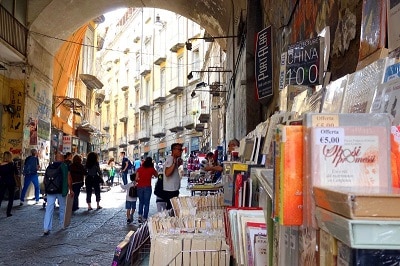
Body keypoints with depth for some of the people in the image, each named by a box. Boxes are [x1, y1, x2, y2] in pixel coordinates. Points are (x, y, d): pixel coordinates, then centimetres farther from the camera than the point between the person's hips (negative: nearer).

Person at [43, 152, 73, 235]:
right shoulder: (65, 167, -5)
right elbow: (69, 180, -9)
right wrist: (71, 190, -1)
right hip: (61, 191, -2)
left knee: (49, 209, 0)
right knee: (62, 208, 16)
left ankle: (46, 228, -7)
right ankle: (62, 225, 29)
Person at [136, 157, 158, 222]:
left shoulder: (140, 169, 6)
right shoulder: (151, 169, 0)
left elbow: (136, 178, 1)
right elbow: (156, 175, 16)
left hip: (140, 187, 2)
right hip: (147, 187, -2)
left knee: (141, 202, 19)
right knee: (146, 203, 6)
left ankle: (140, 215, 8)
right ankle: (144, 218, 5)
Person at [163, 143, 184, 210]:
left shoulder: (175, 159, 14)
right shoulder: (170, 159, -16)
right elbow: (167, 173, -30)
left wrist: (179, 164, 14)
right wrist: (174, 163, -34)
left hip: (174, 189, 10)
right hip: (170, 190, -10)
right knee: (171, 208, -7)